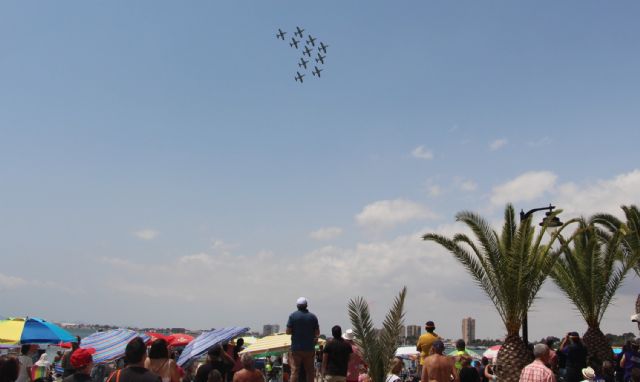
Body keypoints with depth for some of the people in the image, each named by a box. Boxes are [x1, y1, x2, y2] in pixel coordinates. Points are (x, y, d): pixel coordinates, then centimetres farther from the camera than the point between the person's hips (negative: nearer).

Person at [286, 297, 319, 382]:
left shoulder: (293, 316, -5)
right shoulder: (312, 316, 0)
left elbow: (288, 331, -6)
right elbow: (317, 333, 2)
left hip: (296, 348, -1)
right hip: (309, 348, 2)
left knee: (294, 370, 2)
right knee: (309, 371, 9)